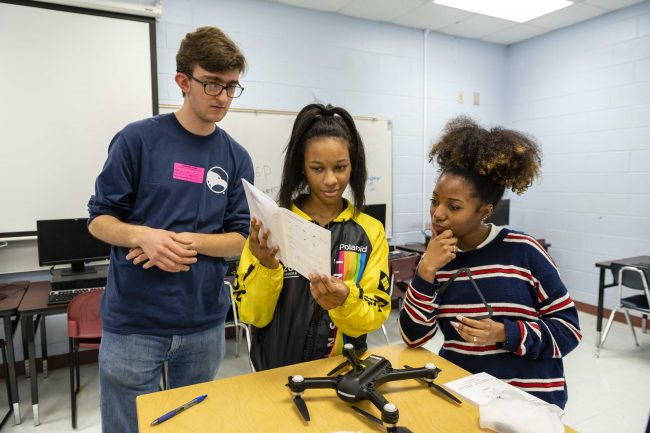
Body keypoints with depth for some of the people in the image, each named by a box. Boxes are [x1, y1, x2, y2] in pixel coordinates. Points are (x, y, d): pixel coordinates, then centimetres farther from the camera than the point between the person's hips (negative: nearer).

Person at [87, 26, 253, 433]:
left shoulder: (237, 158, 3)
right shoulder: (138, 139, -5)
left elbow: (240, 238, 2)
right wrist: (144, 235, -21)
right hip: (134, 321, -2)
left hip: (204, 323, 3)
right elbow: (99, 218, -1)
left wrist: (187, 241, -15)